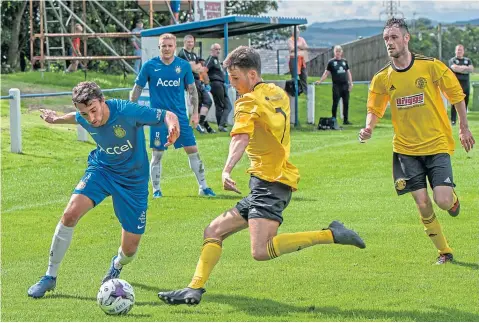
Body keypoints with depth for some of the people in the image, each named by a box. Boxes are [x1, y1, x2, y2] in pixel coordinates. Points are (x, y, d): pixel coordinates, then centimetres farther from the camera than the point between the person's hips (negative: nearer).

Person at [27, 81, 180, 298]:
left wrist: (173, 127, -44)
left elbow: (167, 116, -23)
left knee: (129, 250, -1)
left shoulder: (126, 111, -29)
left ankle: (117, 264, 41)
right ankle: (50, 277, -9)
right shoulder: (84, 119, -14)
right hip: (101, 169, 3)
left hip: (133, 180, -3)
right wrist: (57, 119, 25)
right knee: (71, 213, -25)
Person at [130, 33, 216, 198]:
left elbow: (192, 89, 9)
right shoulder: (149, 66, -4)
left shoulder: (183, 65, 1)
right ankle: (156, 190, 15)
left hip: (180, 115, 2)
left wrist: (195, 113, 5)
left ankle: (203, 187, 11)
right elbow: (137, 88, 4)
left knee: (192, 150, 1)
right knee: (157, 154, 2)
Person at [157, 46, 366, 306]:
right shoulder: (278, 94, 17)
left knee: (261, 251, -25)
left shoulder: (248, 102, -8)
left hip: (269, 183, -10)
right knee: (213, 231, 10)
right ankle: (194, 289, 1)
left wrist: (227, 170, -40)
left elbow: (241, 138, -26)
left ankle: (330, 235, -21)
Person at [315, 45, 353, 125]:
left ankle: (346, 120, 11)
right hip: (336, 85, -3)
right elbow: (326, 73, 2)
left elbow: (348, 73, 16)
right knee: (335, 103, -3)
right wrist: (320, 81, -9)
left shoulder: (344, 61, 13)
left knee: (346, 103, 4)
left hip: (345, 85, 3)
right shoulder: (331, 62, 3)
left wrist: (351, 83, 9)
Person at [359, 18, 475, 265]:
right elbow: (374, 110, 9)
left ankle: (453, 198, 24)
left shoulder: (431, 66, -8)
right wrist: (368, 128, -13)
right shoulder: (382, 79, -2)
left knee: (443, 201, -14)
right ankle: (444, 252, 15)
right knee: (423, 205, -4)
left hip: (437, 145, -2)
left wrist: (464, 129, 11)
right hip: (406, 150, 2)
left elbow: (456, 95, 4)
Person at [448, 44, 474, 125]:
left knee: (465, 103, 5)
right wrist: (465, 68, -6)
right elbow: (454, 68, -15)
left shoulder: (468, 60, 16)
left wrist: (459, 68, -8)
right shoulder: (452, 60, 5)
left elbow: (471, 69, -1)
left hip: (465, 84, 4)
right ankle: (453, 120, -6)